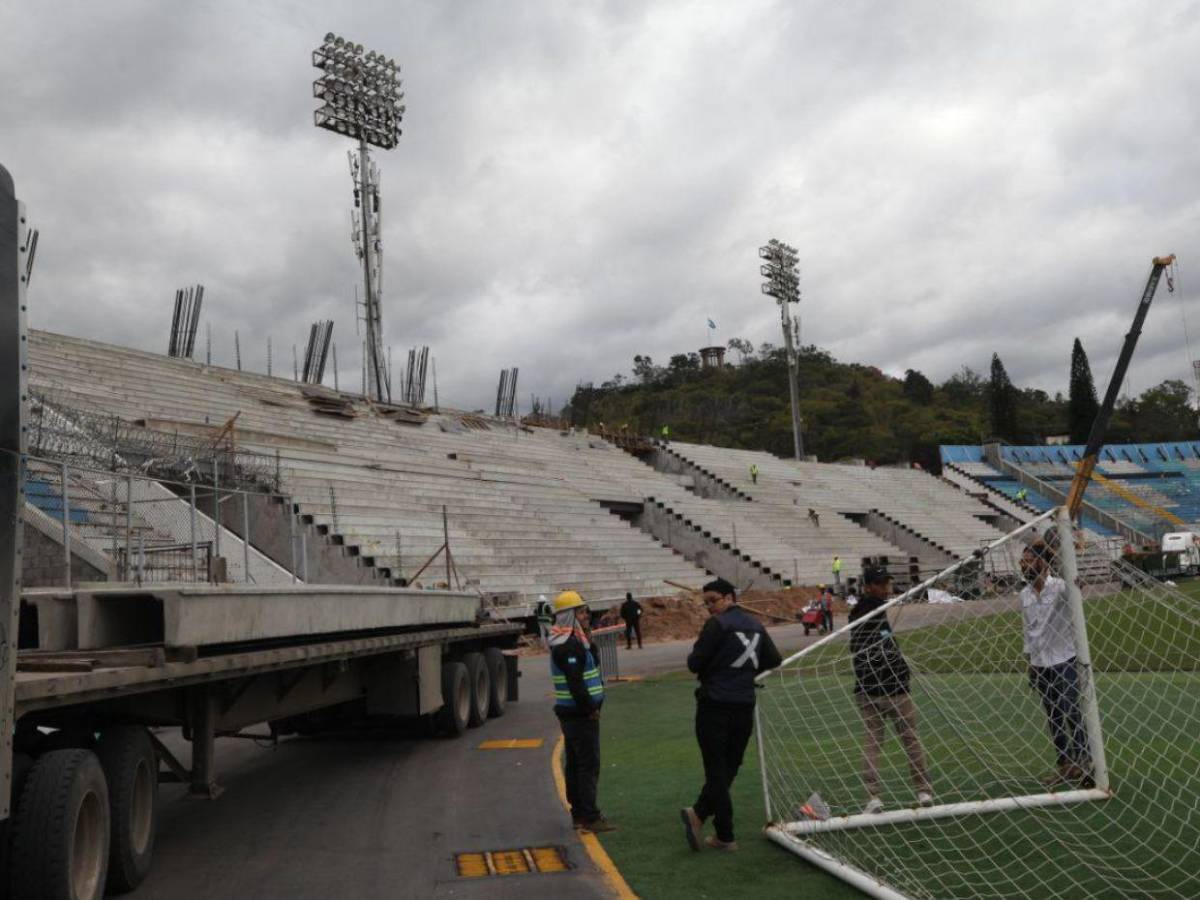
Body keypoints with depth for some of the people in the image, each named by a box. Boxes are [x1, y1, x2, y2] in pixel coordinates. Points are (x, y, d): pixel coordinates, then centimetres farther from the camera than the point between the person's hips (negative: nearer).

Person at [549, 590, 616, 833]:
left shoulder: (572, 641, 14)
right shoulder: (568, 645, -19)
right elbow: (575, 683, -25)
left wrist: (591, 705, 12)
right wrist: (590, 709, -18)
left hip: (572, 713, 11)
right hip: (580, 714, -11)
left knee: (575, 763, 15)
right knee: (589, 765, -6)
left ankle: (579, 813, 23)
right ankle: (590, 817, -3)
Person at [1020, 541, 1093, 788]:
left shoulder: (1060, 587, -11)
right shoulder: (1024, 594, 7)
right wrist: (1030, 661, 15)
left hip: (1064, 662, -6)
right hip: (1040, 665, 6)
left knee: (1071, 713, -6)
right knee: (1053, 717, 9)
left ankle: (1084, 763, 2)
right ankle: (1064, 765, 17)